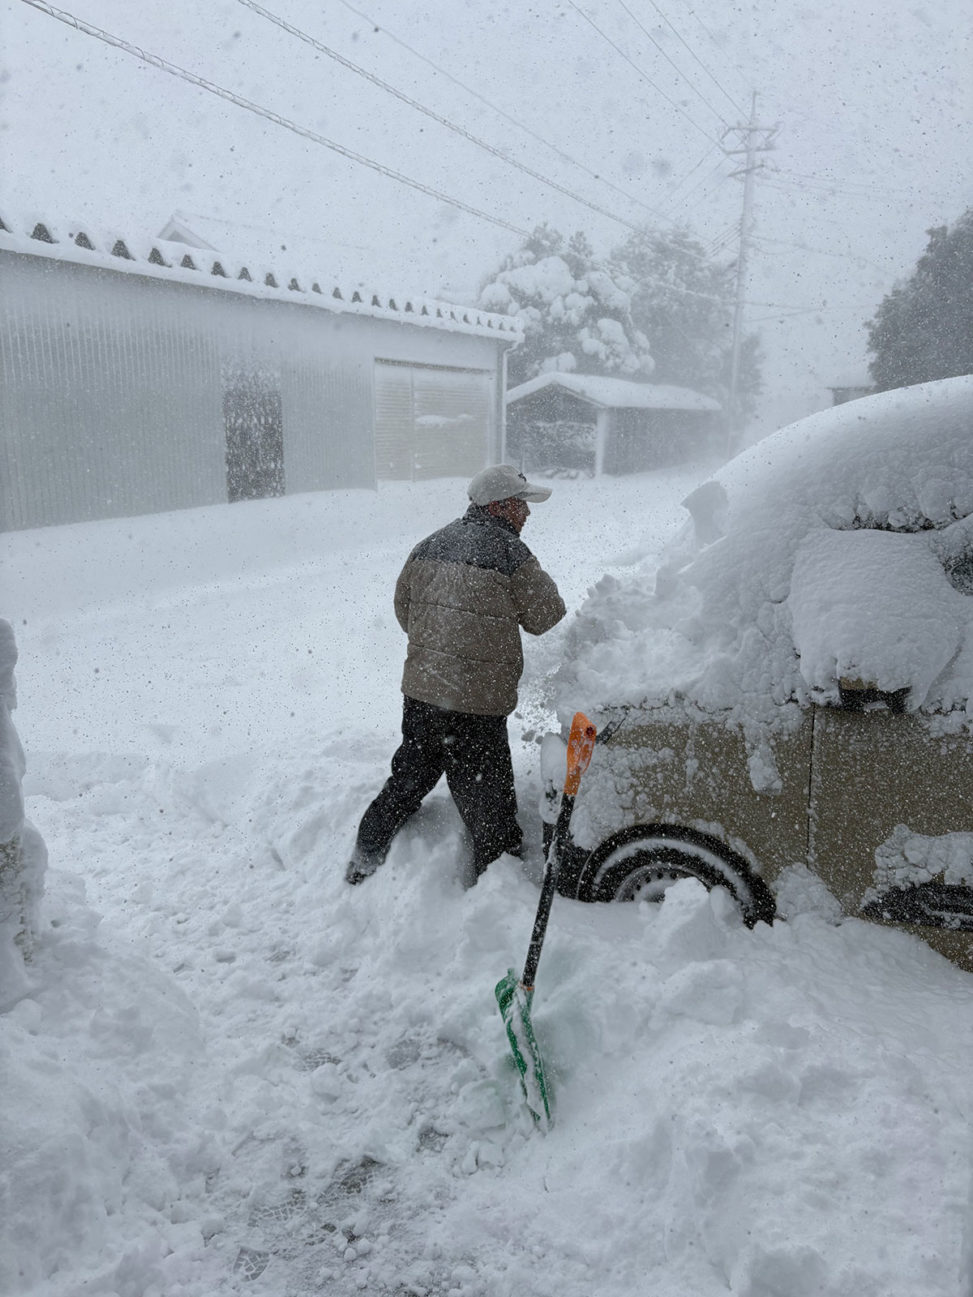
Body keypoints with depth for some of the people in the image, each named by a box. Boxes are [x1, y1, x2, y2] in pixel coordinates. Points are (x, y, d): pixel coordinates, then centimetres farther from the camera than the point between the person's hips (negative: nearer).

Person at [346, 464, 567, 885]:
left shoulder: (430, 545, 8)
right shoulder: (509, 552, -12)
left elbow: (403, 610, 16)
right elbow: (546, 618, -4)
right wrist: (539, 582, 14)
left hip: (419, 689, 7)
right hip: (476, 699, -7)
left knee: (409, 777, 24)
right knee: (486, 802, 7)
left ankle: (363, 861, 34)